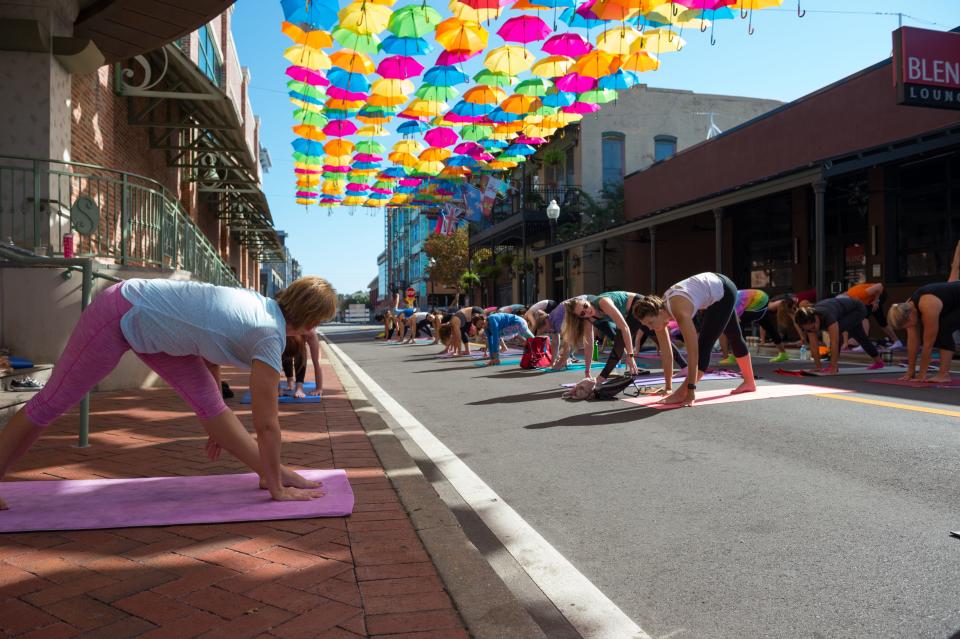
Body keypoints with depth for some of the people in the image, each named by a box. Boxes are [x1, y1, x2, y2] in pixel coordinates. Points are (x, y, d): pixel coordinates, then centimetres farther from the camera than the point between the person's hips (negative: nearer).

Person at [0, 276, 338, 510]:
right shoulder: (271, 338, -25)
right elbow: (267, 424, -22)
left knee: (208, 400, 5)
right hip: (119, 318, -8)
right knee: (51, 402, 6)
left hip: (148, 322, 9)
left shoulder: (263, 306, 0)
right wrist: (277, 489, -11)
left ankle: (271, 472, 9)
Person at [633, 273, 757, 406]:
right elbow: (665, 351, -11)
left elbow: (693, 352, -40)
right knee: (734, 337, 24)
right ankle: (749, 382, 42)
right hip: (713, 287, 8)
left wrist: (690, 391, -39)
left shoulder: (680, 312, -39)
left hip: (724, 291, -8)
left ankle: (682, 393, -20)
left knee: (704, 343, -18)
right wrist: (668, 385, -7)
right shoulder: (658, 308, -18)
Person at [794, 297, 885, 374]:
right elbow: (814, 346, -20)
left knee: (836, 331, -31)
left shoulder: (827, 315, -45)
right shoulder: (808, 322, -25)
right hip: (844, 315, 8)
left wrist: (833, 367, -48)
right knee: (860, 337, 26)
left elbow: (834, 342, -47)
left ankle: (835, 366, -20)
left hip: (857, 309, -7)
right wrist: (818, 368, -19)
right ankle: (878, 362, 50)